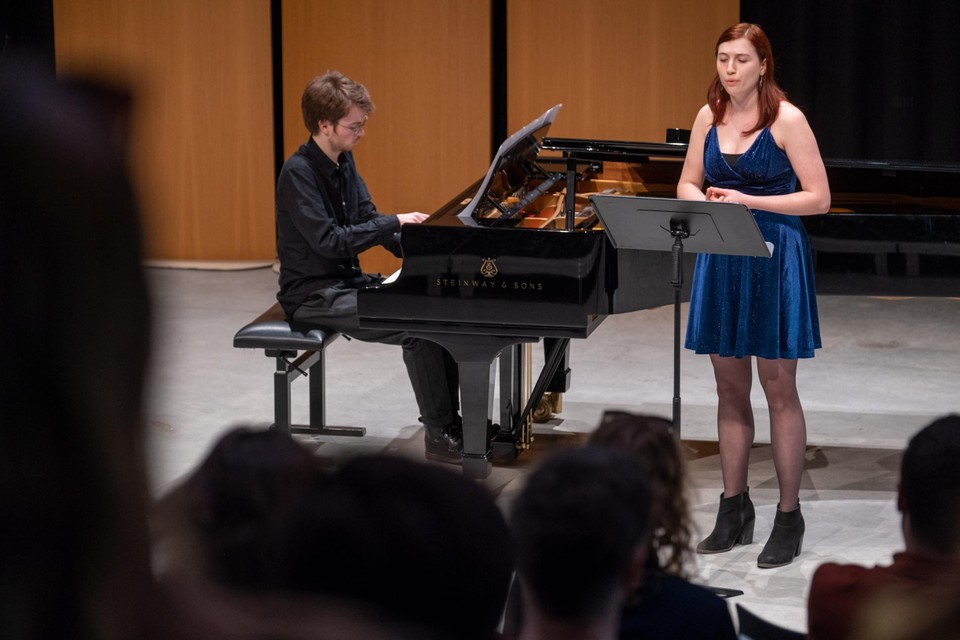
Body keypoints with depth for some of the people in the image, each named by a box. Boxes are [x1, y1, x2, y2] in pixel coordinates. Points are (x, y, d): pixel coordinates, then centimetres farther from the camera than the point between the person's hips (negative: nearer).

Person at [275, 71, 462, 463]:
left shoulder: (343, 162, 9)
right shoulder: (299, 173, -19)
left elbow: (367, 221, 11)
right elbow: (329, 240, -26)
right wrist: (393, 223, -24)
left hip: (347, 282, 9)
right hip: (314, 295, -9)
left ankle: (448, 420, 3)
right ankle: (440, 435, -14)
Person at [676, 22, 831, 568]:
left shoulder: (787, 120, -9)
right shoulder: (709, 118, 7)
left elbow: (818, 198, -11)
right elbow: (687, 183, 15)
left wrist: (748, 200, -19)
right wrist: (703, 201, -8)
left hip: (775, 259, -5)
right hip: (721, 260, 5)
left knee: (778, 390, -1)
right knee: (731, 388, 11)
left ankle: (789, 517, 7)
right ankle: (735, 507, 21)